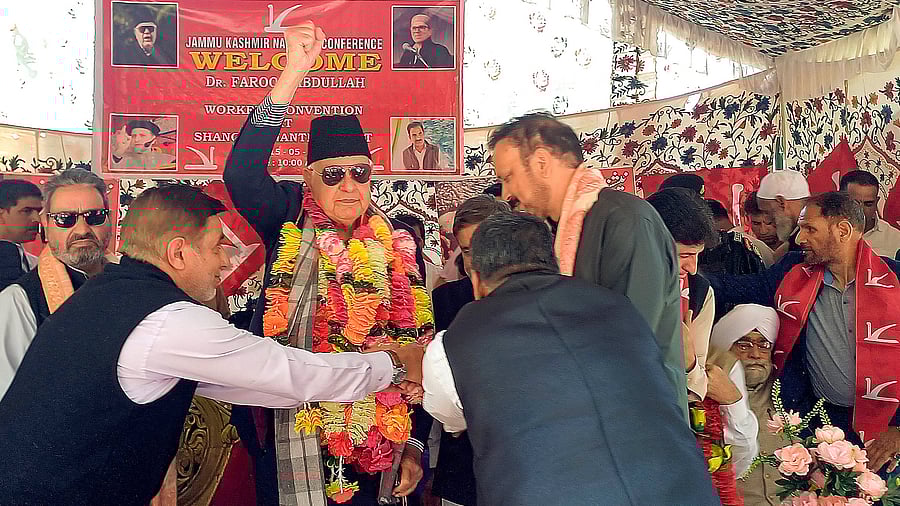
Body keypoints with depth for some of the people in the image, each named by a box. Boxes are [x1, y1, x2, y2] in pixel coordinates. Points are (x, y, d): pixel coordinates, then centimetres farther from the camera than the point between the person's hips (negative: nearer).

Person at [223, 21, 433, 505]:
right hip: (293, 437, -2)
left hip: (377, 442, 2)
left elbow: (415, 346, 4)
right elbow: (241, 174, -24)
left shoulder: (399, 246, 1)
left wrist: (415, 443, 2)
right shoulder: (290, 225, -4)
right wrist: (294, 71, -27)